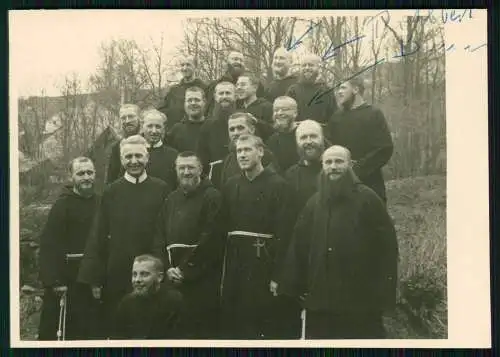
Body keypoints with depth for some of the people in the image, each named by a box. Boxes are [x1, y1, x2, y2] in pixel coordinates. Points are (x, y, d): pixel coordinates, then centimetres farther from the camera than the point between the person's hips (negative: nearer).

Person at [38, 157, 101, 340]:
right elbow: (48, 244, -13)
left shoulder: (99, 203, 8)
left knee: (90, 329, 7)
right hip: (66, 280, -4)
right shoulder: (63, 204, -6)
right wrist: (53, 281, -20)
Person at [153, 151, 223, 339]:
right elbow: (159, 238, 14)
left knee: (202, 330, -4)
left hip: (201, 279, -5)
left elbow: (209, 239, -12)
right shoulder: (171, 199, 17)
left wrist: (185, 270, -12)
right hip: (172, 279, 5)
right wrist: (167, 268, -1)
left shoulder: (211, 197, -3)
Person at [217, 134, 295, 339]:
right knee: (231, 325, 8)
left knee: (269, 324, -1)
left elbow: (283, 231, -10)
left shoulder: (277, 185, -5)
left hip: (264, 261, -5)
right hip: (235, 259, 5)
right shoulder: (231, 186, 11)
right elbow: (223, 227, 11)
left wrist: (277, 274, -15)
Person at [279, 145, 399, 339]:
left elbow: (387, 245, -6)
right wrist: (291, 286, 6)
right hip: (320, 299, 5)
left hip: (360, 300, -4)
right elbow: (298, 246, 12)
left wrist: (385, 294, -10)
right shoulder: (314, 203, 14)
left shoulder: (368, 199, -2)